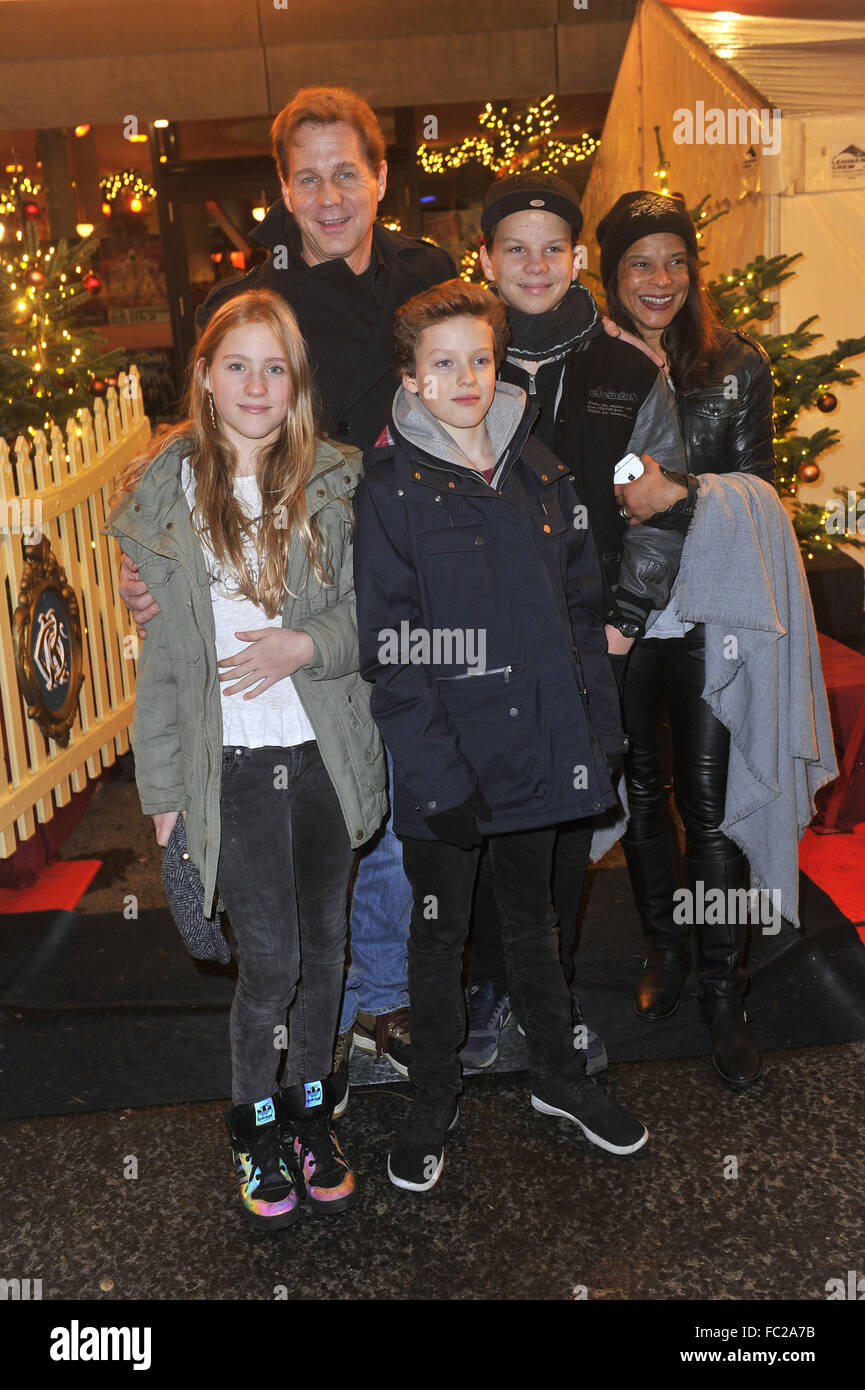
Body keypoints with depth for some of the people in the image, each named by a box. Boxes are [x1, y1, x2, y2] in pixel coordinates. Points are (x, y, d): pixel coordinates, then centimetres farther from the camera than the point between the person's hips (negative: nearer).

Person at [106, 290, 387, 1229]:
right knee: (269, 959, 1)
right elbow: (152, 647, 1)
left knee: (323, 945, 13)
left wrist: (309, 645, -15)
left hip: (325, 754, 2)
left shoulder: (336, 481, 2)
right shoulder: (163, 491, 0)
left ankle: (310, 1113, 35)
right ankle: (255, 1125, 28)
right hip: (229, 764, -2)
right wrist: (162, 783, 0)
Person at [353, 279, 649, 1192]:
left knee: (531, 916, 21)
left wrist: (598, 731, 2)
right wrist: (440, 774, -18)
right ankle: (434, 1105, 31)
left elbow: (581, 609, 9)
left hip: (538, 745, 4)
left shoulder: (538, 473, 6)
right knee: (439, 930, 12)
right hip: (444, 758, -4)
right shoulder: (391, 489, -9)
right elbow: (388, 648, -14)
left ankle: (558, 1075, 40)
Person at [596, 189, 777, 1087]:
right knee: (640, 787, 15)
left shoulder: (738, 364, 2)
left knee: (709, 802, 0)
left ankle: (722, 996, 15)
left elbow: (754, 491, 1)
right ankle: (665, 952, 35)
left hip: (705, 614, -1)